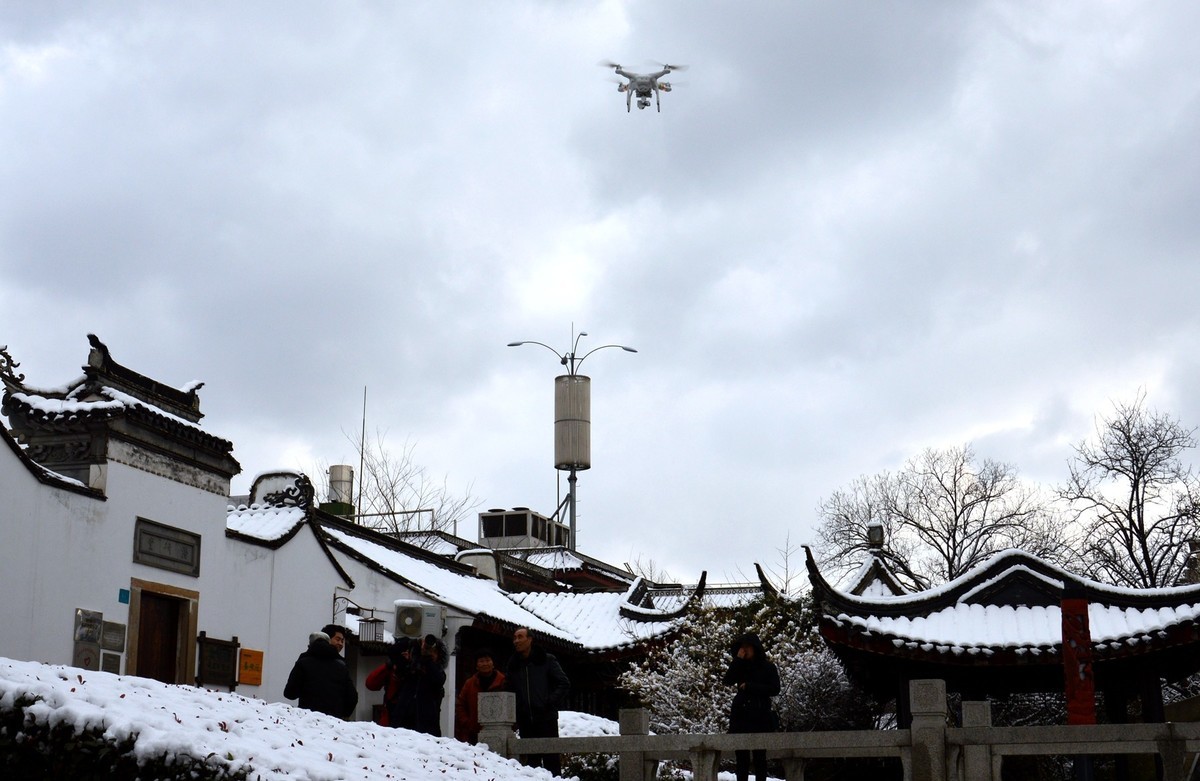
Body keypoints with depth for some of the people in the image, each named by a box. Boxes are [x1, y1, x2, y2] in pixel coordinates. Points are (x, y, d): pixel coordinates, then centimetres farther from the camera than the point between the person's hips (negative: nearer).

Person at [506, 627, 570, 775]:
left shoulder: (546, 660, 1)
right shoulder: (513, 665, 13)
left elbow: (564, 684, 0)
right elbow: (509, 691, 17)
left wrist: (551, 703, -9)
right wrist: (515, 711, 3)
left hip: (546, 718, -4)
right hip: (525, 721, 4)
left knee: (551, 759, -5)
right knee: (531, 759, 7)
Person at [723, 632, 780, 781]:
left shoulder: (768, 667, 3)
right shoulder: (740, 666, 13)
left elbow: (775, 689, -6)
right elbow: (728, 681, -2)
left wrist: (749, 687, -9)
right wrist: (737, 660, -7)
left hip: (760, 715, -3)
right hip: (740, 714, 3)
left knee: (759, 754, -3)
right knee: (741, 755, 1)